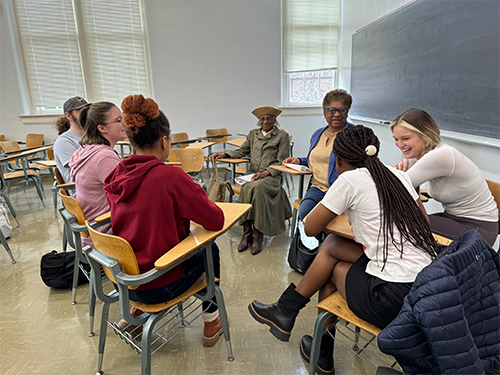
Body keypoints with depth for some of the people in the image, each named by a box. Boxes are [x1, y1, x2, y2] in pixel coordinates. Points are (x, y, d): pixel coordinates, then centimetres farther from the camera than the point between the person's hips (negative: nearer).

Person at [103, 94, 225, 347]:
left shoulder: (115, 177, -5)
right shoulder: (171, 177, -25)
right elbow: (216, 221, -19)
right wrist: (199, 198, -1)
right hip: (160, 285, -6)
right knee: (210, 249, 20)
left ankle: (137, 309, 35)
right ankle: (211, 322, 33)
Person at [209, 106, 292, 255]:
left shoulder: (282, 136, 7)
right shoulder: (253, 134, 21)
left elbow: (281, 162, 1)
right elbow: (242, 151, 24)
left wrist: (266, 172, -15)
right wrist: (223, 154, 8)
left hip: (271, 176, -3)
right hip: (252, 175, 4)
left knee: (258, 187, -35)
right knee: (246, 187, -31)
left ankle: (258, 234, -28)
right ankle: (247, 232, -26)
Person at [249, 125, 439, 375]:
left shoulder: (350, 179, -10)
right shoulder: (398, 176, 10)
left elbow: (310, 228, -4)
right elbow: (423, 221, 20)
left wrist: (334, 203, 15)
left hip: (395, 298, -7)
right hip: (426, 284, 7)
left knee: (333, 267, 17)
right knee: (331, 245, 12)